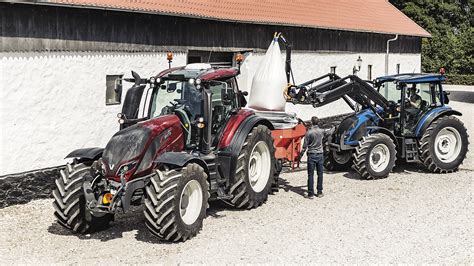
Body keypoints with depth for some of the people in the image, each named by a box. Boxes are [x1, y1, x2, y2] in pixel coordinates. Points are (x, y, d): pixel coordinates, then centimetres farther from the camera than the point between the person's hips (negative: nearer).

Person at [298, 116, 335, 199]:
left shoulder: (309, 132, -10)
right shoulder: (321, 131, 1)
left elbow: (305, 146, -8)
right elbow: (329, 132, 23)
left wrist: (300, 156, 0)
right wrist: (333, 128, 45)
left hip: (311, 155, -3)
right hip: (320, 155, 3)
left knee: (310, 175, 0)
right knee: (320, 174, 11)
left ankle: (311, 193, -1)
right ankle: (319, 192, 15)